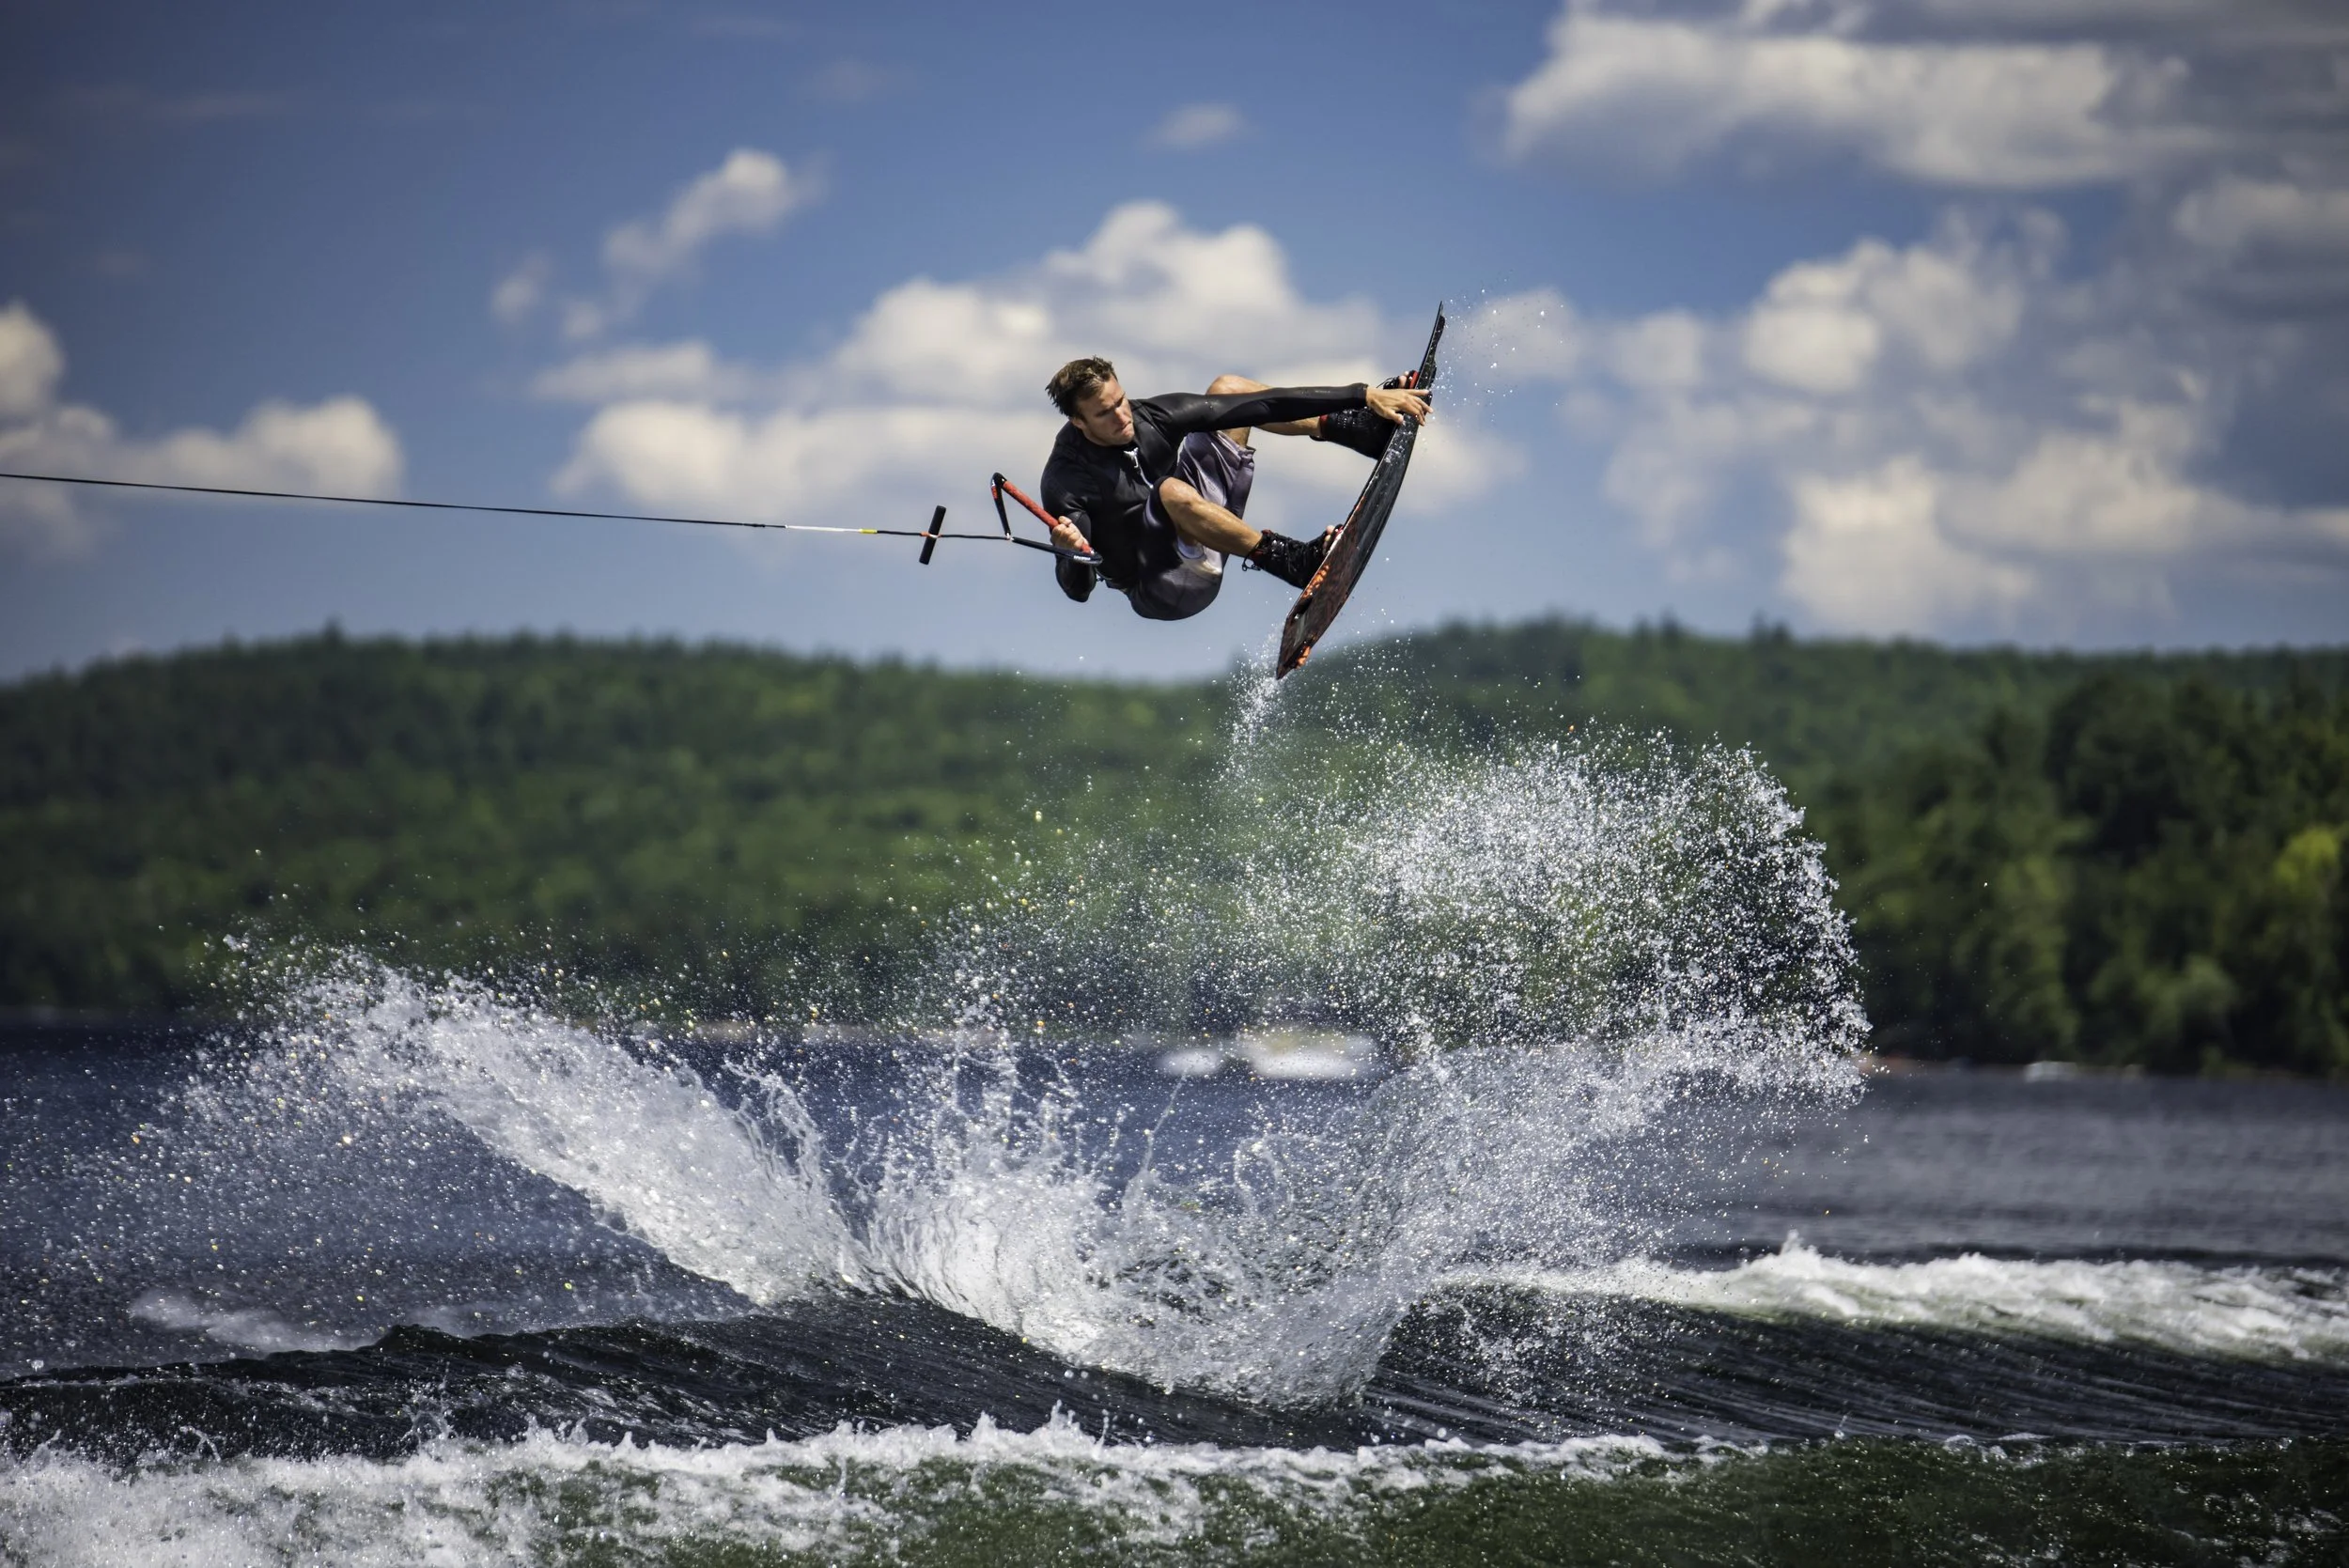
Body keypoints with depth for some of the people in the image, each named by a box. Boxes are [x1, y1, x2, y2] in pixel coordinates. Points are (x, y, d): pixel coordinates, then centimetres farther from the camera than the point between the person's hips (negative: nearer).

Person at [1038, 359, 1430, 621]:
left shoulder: (1149, 417, -8)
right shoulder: (1067, 480, -21)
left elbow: (1258, 404, -11)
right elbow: (1078, 589, -23)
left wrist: (1365, 395, -14)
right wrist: (1071, 553, -48)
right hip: (1158, 587, -6)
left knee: (1228, 388, 2)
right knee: (1172, 492, -39)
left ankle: (1357, 428, -5)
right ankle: (1290, 560, -37)